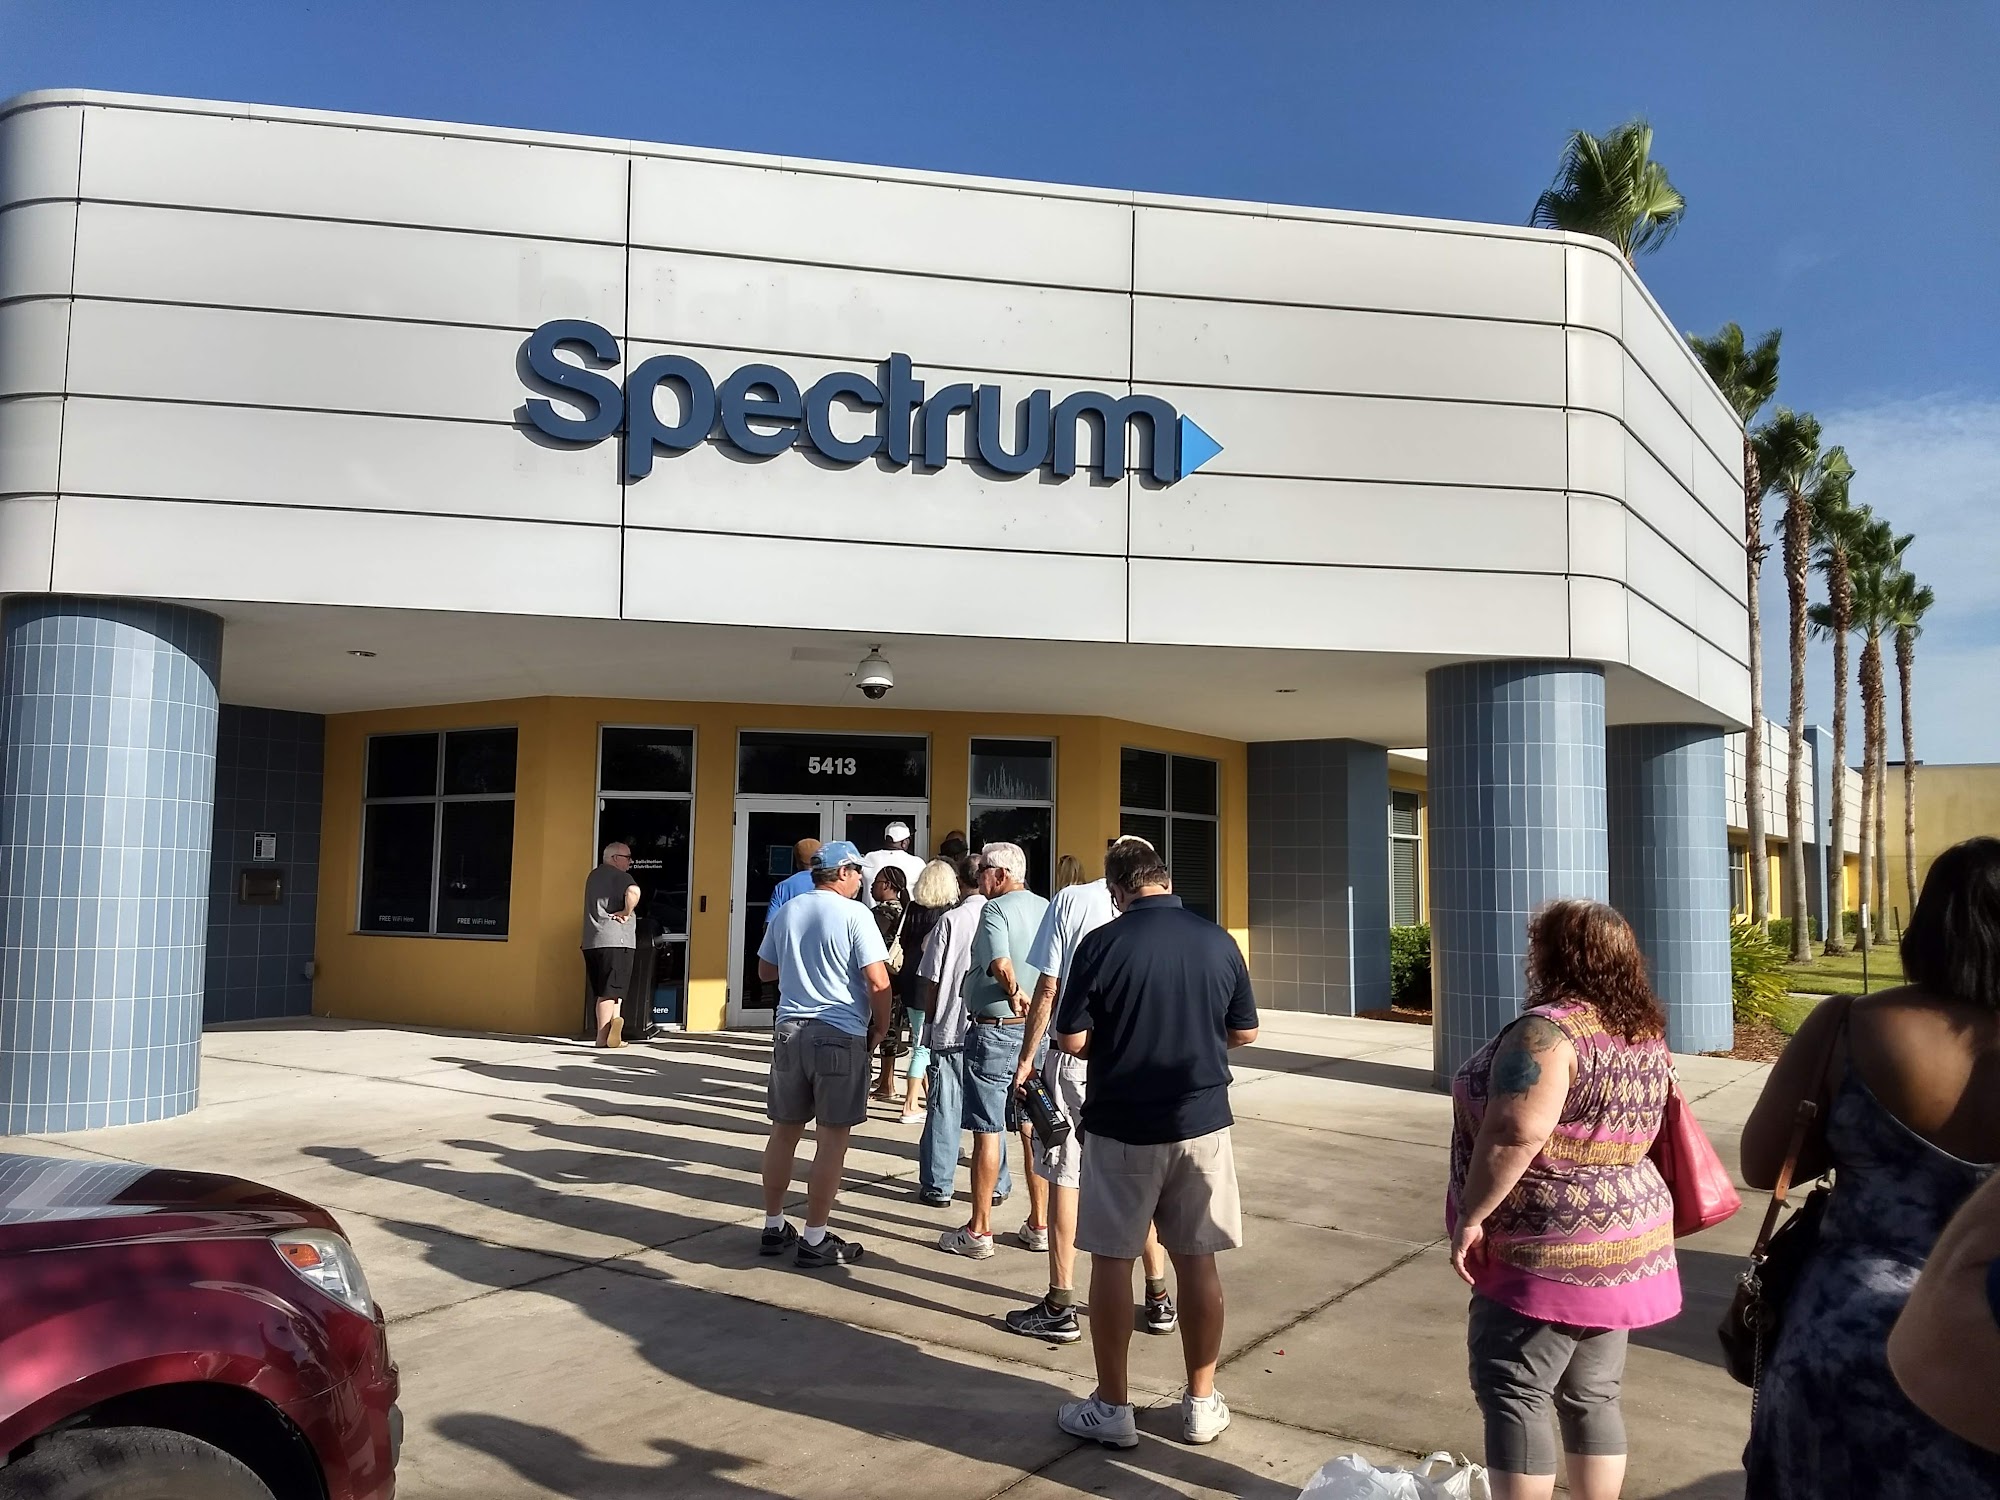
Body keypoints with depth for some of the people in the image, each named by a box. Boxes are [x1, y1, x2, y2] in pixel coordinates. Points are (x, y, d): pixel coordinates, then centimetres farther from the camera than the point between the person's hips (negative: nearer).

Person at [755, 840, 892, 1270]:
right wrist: (879, 1029, 0)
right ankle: (815, 1240, 6)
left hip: (790, 1030, 6)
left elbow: (765, 971, 18)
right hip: (840, 1035, -6)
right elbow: (878, 981, -15)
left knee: (784, 1131, 14)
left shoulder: (787, 911, 8)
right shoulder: (854, 914, -10)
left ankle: (773, 1228, 24)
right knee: (832, 1137, 2)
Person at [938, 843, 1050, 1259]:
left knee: (987, 1132, 1)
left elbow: (1001, 965, -28)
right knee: (1034, 1129, 13)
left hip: (995, 1032, -7)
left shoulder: (995, 910, -12)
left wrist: (1013, 995, -13)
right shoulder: (1047, 909, 9)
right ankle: (1039, 1225, 20)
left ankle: (979, 1231, 8)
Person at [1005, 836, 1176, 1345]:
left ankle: (1060, 1308, 12)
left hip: (1075, 1055, -3)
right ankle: (1159, 1299, 23)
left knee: (1064, 1177, 6)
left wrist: (1027, 1059, 0)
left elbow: (1048, 988, -6)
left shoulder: (1071, 900, -3)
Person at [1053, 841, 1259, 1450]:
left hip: (1121, 1128, -3)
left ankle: (1112, 1407, 18)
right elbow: (1244, 1033, 6)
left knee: (1112, 1261, 9)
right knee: (1197, 1261, 13)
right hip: (1201, 1123, 3)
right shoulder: (1218, 942, -2)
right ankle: (1201, 1404, 24)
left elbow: (1072, 1040, -10)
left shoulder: (1102, 943, -12)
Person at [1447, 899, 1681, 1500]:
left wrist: (1471, 1216, -21)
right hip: (1623, 1243, 9)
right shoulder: (1646, 1036, 8)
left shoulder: (1548, 1029, -20)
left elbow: (1517, 1132, -29)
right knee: (1593, 1397, 16)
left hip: (1550, 1254, -9)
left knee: (1511, 1394, 1)